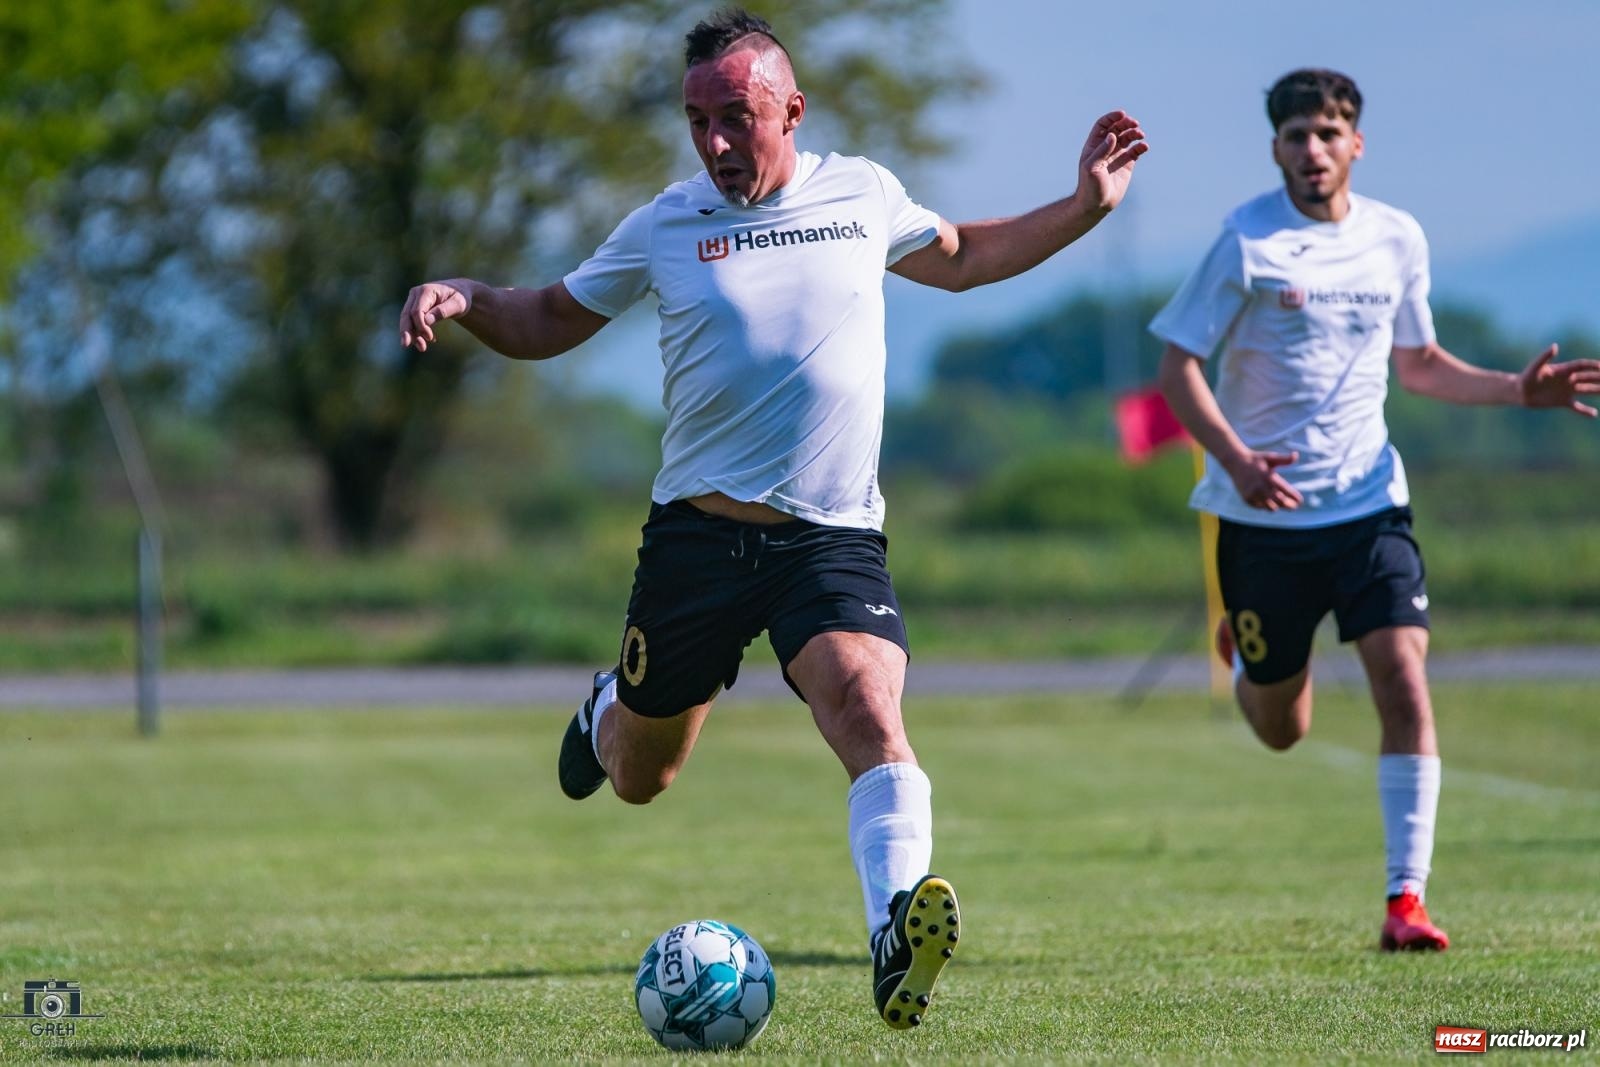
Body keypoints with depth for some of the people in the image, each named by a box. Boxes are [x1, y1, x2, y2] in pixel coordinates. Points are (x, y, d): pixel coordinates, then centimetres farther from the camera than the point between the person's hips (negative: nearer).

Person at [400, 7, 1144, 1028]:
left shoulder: (862, 194, 6)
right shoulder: (664, 226, 2)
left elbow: (961, 258, 27)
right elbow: (550, 320, 14)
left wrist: (1087, 205, 17)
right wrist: (461, 296, -6)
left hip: (835, 535, -1)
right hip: (699, 531, 1)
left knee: (870, 709, -29)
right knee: (640, 779, 14)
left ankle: (897, 942, -43)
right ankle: (612, 711, 51)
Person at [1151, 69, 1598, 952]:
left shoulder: (1397, 240, 5)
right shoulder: (1246, 241, -9)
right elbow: (1178, 367, -8)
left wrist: (1519, 390, 4)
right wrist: (1235, 460, -24)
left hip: (1367, 505, 2)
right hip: (1263, 513, -2)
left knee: (1404, 684, -16)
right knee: (1281, 729, 10)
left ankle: (1406, 897, -10)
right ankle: (1244, 649, 48)